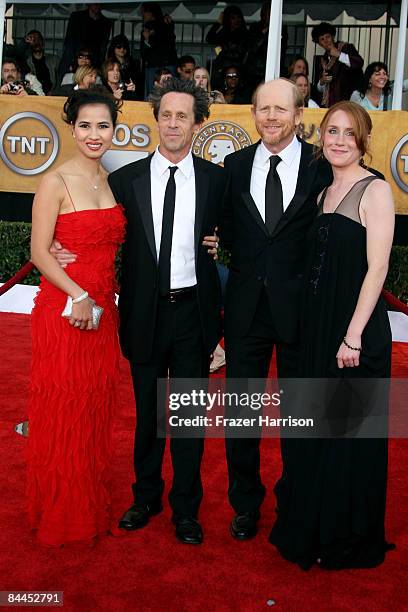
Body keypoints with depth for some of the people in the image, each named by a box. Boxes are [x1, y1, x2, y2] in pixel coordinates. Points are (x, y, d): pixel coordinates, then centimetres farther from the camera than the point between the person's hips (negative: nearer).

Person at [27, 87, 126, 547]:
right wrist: (79, 295, -19)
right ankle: (59, 515, 23)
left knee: (97, 410, 15)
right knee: (61, 412, 4)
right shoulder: (56, 182, -9)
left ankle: (92, 506, 32)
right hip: (63, 310, -6)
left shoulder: (112, 180, 10)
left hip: (102, 310, 6)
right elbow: (39, 253, -12)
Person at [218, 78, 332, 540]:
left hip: (299, 308, -2)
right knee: (240, 411, 11)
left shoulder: (322, 166, -5)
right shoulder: (235, 165, 5)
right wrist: (235, 254, -3)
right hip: (245, 307, 3)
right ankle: (245, 502, 31)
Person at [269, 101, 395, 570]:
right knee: (315, 433, 16)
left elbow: (376, 267, -14)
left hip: (356, 331, -7)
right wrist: (317, 331, 7)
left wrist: (353, 336, -18)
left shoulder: (374, 190, -8)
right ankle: (310, 529, 33)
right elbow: (319, 266, 12)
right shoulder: (324, 194, 13)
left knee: (349, 436, 4)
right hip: (317, 328, 7)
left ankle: (348, 541, 23)